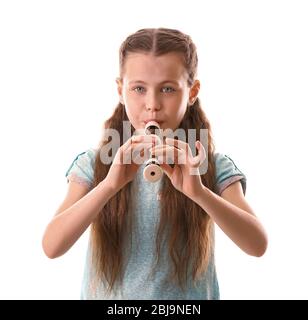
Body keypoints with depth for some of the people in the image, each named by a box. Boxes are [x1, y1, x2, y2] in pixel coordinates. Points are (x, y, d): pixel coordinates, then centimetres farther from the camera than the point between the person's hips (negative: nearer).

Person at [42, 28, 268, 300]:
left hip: (188, 295, 0)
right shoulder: (94, 163, -7)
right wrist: (110, 184, -28)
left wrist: (199, 192, -31)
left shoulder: (213, 166, -8)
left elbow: (258, 245, -18)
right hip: (107, 293, 1)